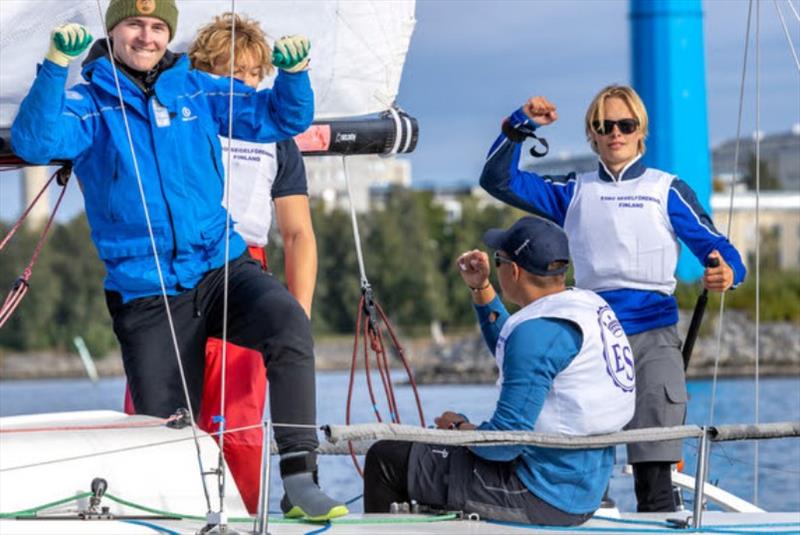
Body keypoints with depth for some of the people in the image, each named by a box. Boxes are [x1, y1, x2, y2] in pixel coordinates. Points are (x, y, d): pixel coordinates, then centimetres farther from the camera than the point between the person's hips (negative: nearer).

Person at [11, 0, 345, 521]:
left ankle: (300, 474, -28)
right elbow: (34, 143, -19)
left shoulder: (199, 91, 9)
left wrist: (294, 71, -9)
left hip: (223, 268, 1)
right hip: (145, 296, -1)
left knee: (289, 324, -30)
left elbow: (279, 118, 12)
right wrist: (56, 67, -32)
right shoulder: (88, 103, -1)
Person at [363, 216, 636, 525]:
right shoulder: (589, 304, 8)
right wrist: (480, 288, 21)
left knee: (386, 457, -1)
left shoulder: (538, 331, -22)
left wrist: (460, 427, -4)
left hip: (542, 498, -10)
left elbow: (504, 442, -24)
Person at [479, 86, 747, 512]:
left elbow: (715, 246, 3)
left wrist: (727, 272, -20)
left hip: (654, 335, -2)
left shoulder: (667, 190, 10)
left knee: (653, 465, -11)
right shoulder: (574, 193, 16)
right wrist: (519, 125, 0)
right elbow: (498, 180, 13)